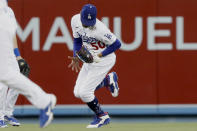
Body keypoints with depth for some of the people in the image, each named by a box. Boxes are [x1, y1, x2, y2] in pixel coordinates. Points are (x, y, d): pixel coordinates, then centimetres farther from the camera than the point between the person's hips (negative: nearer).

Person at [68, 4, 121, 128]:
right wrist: (76, 57, -5)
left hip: (104, 59, -8)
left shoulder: (99, 29, -30)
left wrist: (99, 56, -23)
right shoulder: (75, 20, -9)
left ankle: (102, 117, 10)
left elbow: (117, 44, -20)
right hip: (90, 58, 8)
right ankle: (109, 80, 24)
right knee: (78, 92, 7)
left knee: (84, 92, -12)